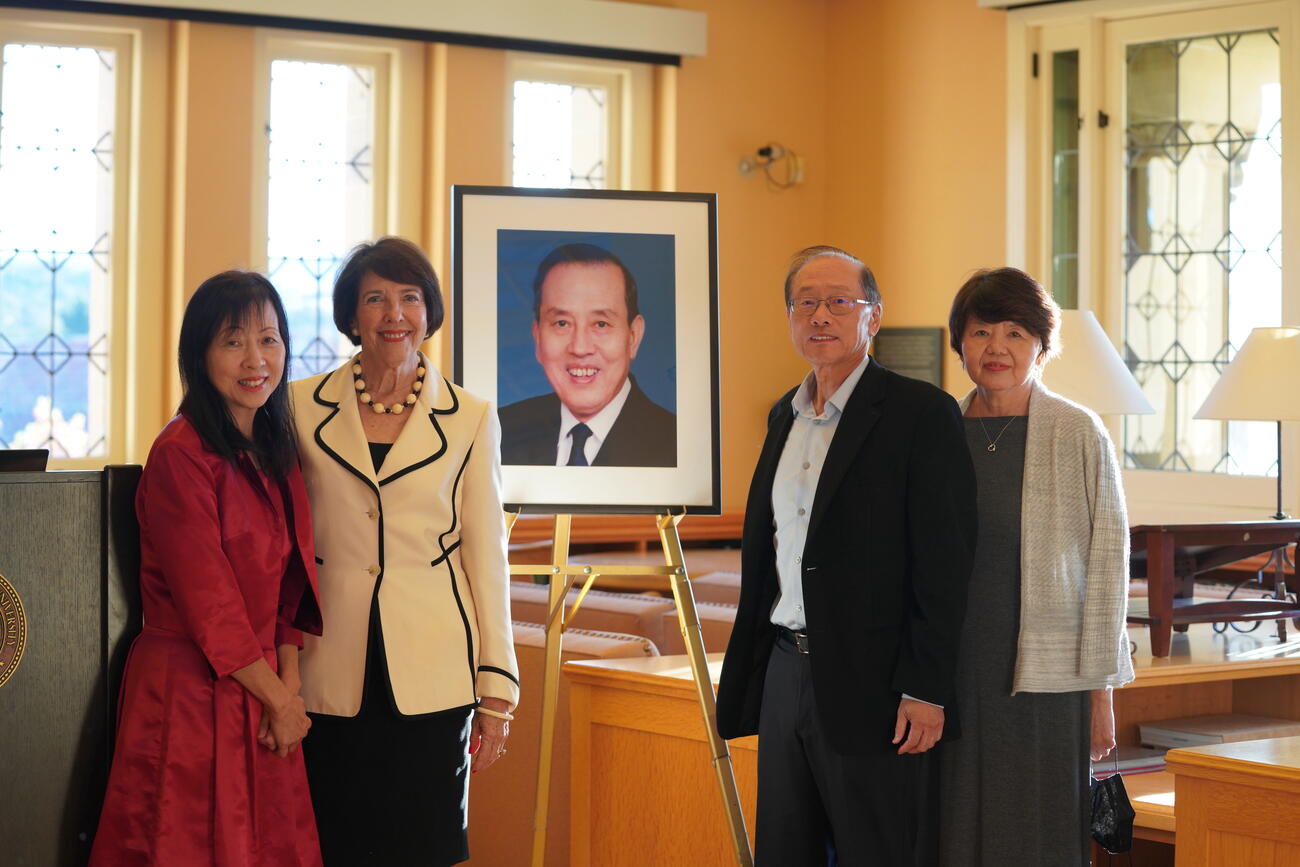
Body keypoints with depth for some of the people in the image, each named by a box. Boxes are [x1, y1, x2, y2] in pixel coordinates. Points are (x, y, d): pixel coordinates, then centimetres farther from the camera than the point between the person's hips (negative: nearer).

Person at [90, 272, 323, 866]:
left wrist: (289, 683, -4)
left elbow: (291, 585, 10)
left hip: (261, 691, 7)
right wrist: (280, 701, -8)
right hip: (190, 690, -7)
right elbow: (208, 604, -16)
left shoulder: (276, 453, 10)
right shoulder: (181, 455, -15)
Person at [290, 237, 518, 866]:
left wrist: (496, 690, 1)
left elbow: (486, 556, 4)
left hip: (431, 672, 0)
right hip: (331, 669, 1)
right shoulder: (302, 407, 5)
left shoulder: (470, 420, 4)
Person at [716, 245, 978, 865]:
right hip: (785, 673, 7)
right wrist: (748, 672, 16)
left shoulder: (920, 413, -8)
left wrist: (925, 691, -16)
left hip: (869, 684, -7)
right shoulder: (784, 416, 14)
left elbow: (944, 562, -12)